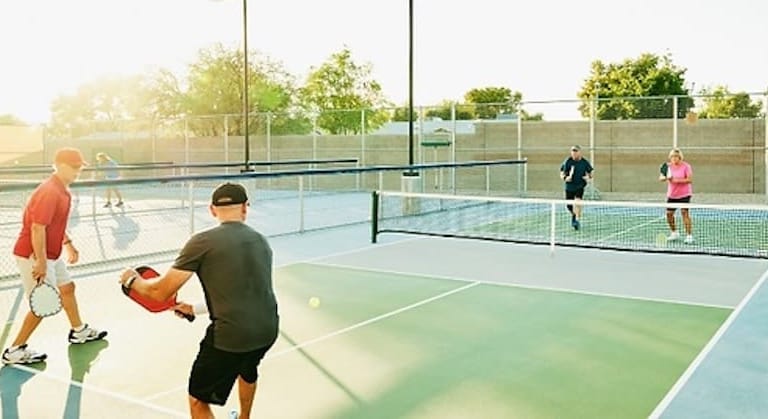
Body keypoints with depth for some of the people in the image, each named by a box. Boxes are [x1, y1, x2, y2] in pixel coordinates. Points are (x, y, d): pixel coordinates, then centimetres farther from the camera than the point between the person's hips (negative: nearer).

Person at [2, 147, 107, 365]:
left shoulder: (63, 191, 8)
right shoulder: (49, 192, -24)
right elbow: (37, 229, -27)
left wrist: (69, 244, 20)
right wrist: (40, 263, -26)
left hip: (51, 254, 10)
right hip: (34, 256, -10)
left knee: (67, 288, 22)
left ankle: (78, 331, 40)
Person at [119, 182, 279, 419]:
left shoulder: (202, 242, -7)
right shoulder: (261, 242, 9)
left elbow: (161, 292, -2)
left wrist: (134, 281, 19)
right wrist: (196, 309, 29)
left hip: (230, 336, -6)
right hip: (268, 330, 6)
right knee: (248, 370, 38)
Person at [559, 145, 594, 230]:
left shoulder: (585, 162, -3)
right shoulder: (567, 162, -6)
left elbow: (589, 173, 11)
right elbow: (562, 174, -2)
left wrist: (588, 177, -12)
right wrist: (565, 178, -24)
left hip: (580, 186, -1)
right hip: (569, 186, 1)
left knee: (577, 201, -26)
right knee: (569, 206, 8)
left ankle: (578, 220, -21)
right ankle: (574, 215, 43)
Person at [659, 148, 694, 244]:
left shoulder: (686, 166, -9)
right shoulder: (668, 166, 2)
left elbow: (690, 179, -16)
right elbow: (660, 178, -3)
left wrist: (677, 180, -23)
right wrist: (665, 178, -25)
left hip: (684, 194, -5)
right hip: (672, 194, 5)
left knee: (684, 212, -13)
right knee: (669, 213, 5)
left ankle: (689, 236, -9)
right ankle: (674, 233, 25)